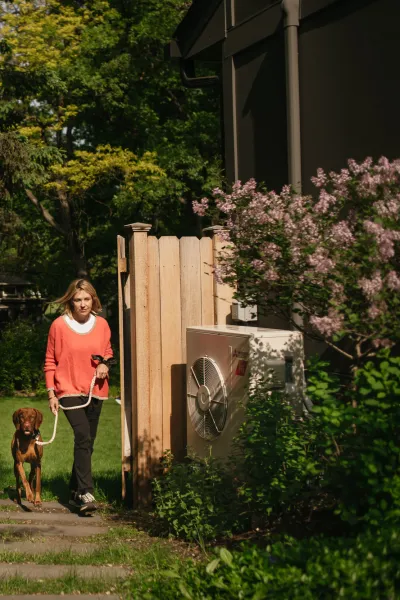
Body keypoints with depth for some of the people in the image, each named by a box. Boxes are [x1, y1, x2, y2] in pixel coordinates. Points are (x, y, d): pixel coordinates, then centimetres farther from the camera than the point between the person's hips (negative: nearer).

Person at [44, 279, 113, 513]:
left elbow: (107, 352, 17)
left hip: (95, 391, 5)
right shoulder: (59, 325, -7)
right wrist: (51, 393, -5)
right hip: (69, 390, -4)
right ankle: (86, 493, -22)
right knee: (83, 437, -22)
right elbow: (50, 362, -1)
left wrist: (105, 364, -6)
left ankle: (75, 492, 25)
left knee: (87, 442, 11)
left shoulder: (102, 324, 1)